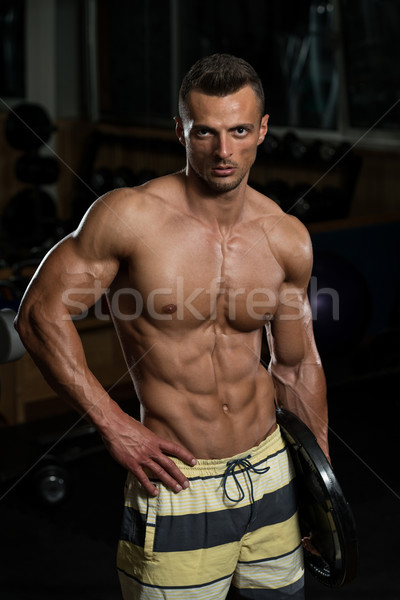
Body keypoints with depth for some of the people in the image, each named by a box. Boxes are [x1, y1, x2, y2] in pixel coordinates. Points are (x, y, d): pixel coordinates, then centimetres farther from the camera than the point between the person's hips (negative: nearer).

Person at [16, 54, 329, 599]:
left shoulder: (288, 240, 0)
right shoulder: (129, 217, -14)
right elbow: (41, 313, -8)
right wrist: (113, 425, -12)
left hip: (270, 473, 4)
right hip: (176, 485, -4)